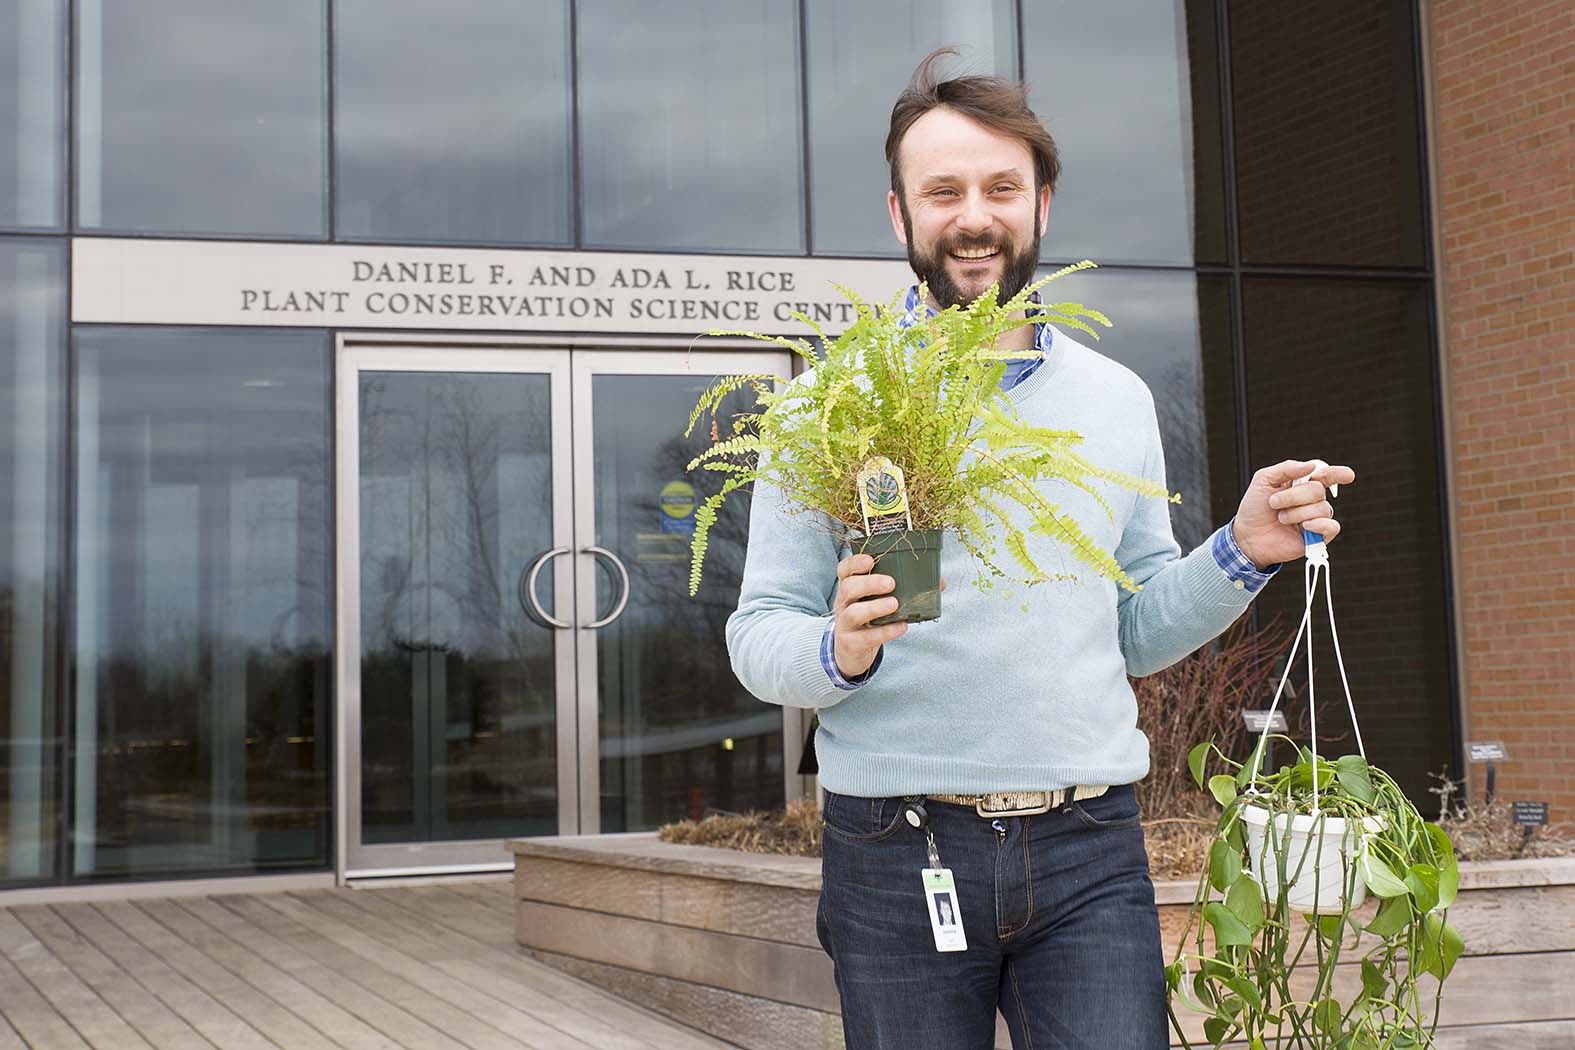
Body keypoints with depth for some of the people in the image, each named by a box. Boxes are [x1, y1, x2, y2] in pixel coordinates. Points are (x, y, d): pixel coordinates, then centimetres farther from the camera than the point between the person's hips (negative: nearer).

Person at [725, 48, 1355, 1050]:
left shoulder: (1118, 400, 11)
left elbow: (1138, 629, 16)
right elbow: (759, 634, -1)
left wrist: (1241, 554, 0)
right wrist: (839, 652, -21)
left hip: (1090, 851, 2)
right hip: (896, 854, -2)